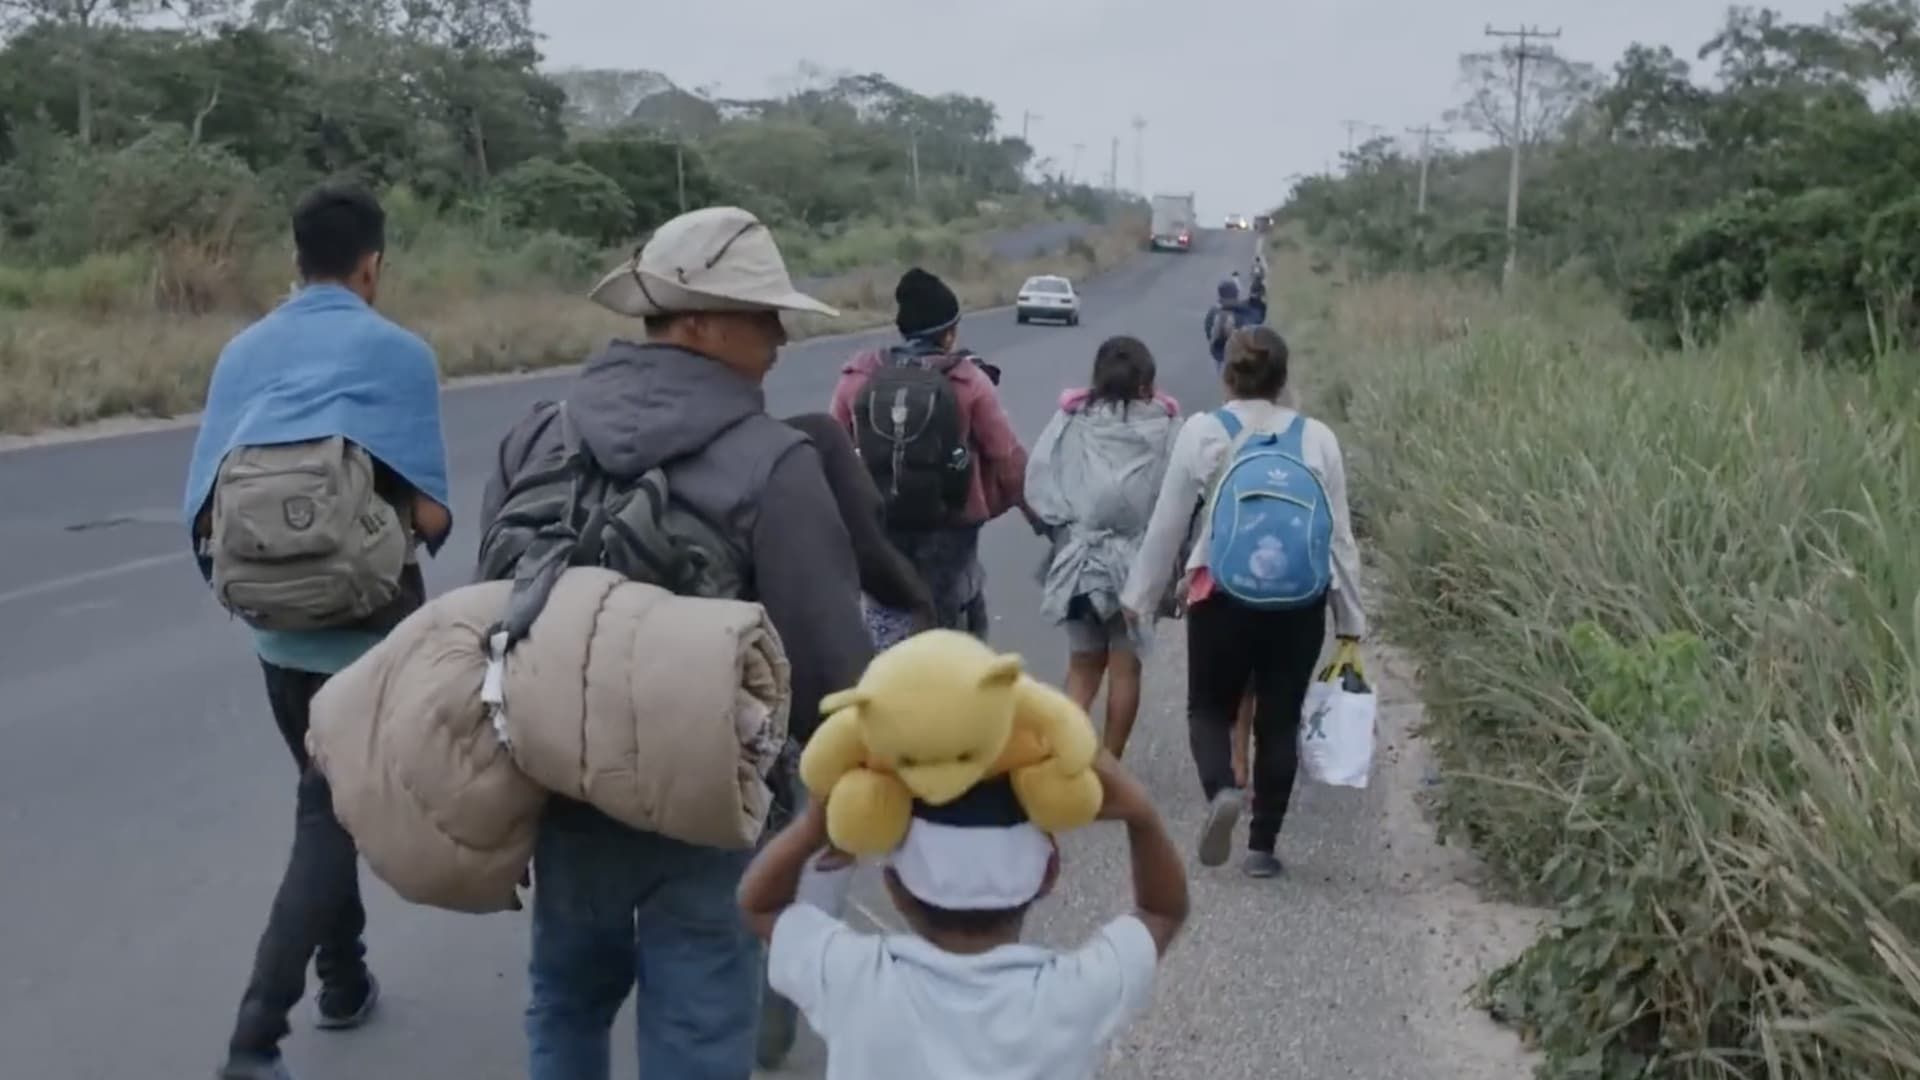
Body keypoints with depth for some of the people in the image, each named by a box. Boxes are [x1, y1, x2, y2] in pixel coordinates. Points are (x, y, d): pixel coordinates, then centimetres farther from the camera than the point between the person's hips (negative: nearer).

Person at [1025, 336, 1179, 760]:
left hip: (1080, 558, 1)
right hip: (1141, 561, -1)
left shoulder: (1071, 420, -4)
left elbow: (1036, 484, -7)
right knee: (1125, 666, 12)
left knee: (1083, 664, 14)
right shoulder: (1164, 427, -7)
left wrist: (1064, 526, 5)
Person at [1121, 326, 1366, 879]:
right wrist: (1351, 621, 12)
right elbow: (1340, 536, 4)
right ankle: (1263, 845, 16)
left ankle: (1221, 791, -13)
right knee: (1279, 722, 14)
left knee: (1209, 708, 16)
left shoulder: (1202, 432, -4)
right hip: (1300, 603, 2)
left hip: (1222, 596, -1)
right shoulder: (1318, 438, 1)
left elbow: (1166, 525, -1)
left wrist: (1137, 597, 11)